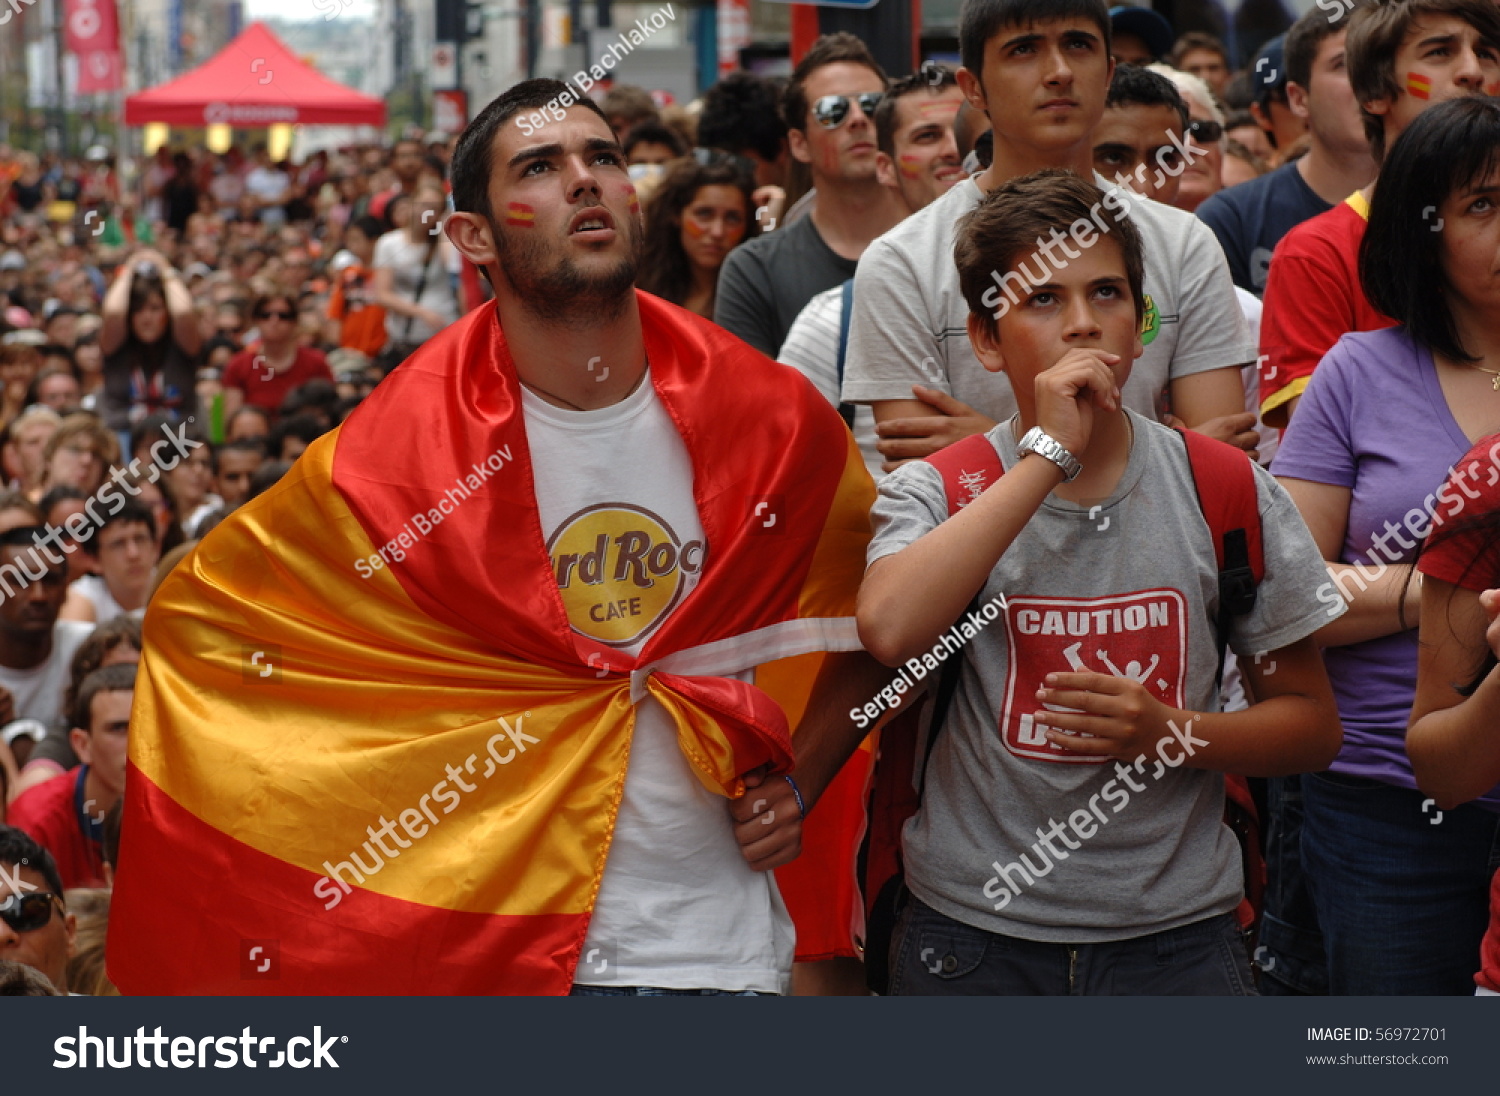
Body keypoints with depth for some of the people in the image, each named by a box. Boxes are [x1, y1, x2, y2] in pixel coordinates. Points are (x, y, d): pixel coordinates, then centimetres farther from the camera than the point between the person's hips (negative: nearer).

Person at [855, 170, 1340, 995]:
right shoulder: (935, 492, -3)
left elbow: (1311, 723, 5)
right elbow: (888, 630, -26)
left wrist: (1171, 731, -15)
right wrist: (1048, 454, -22)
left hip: (1175, 932, 1)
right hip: (974, 930, -1)